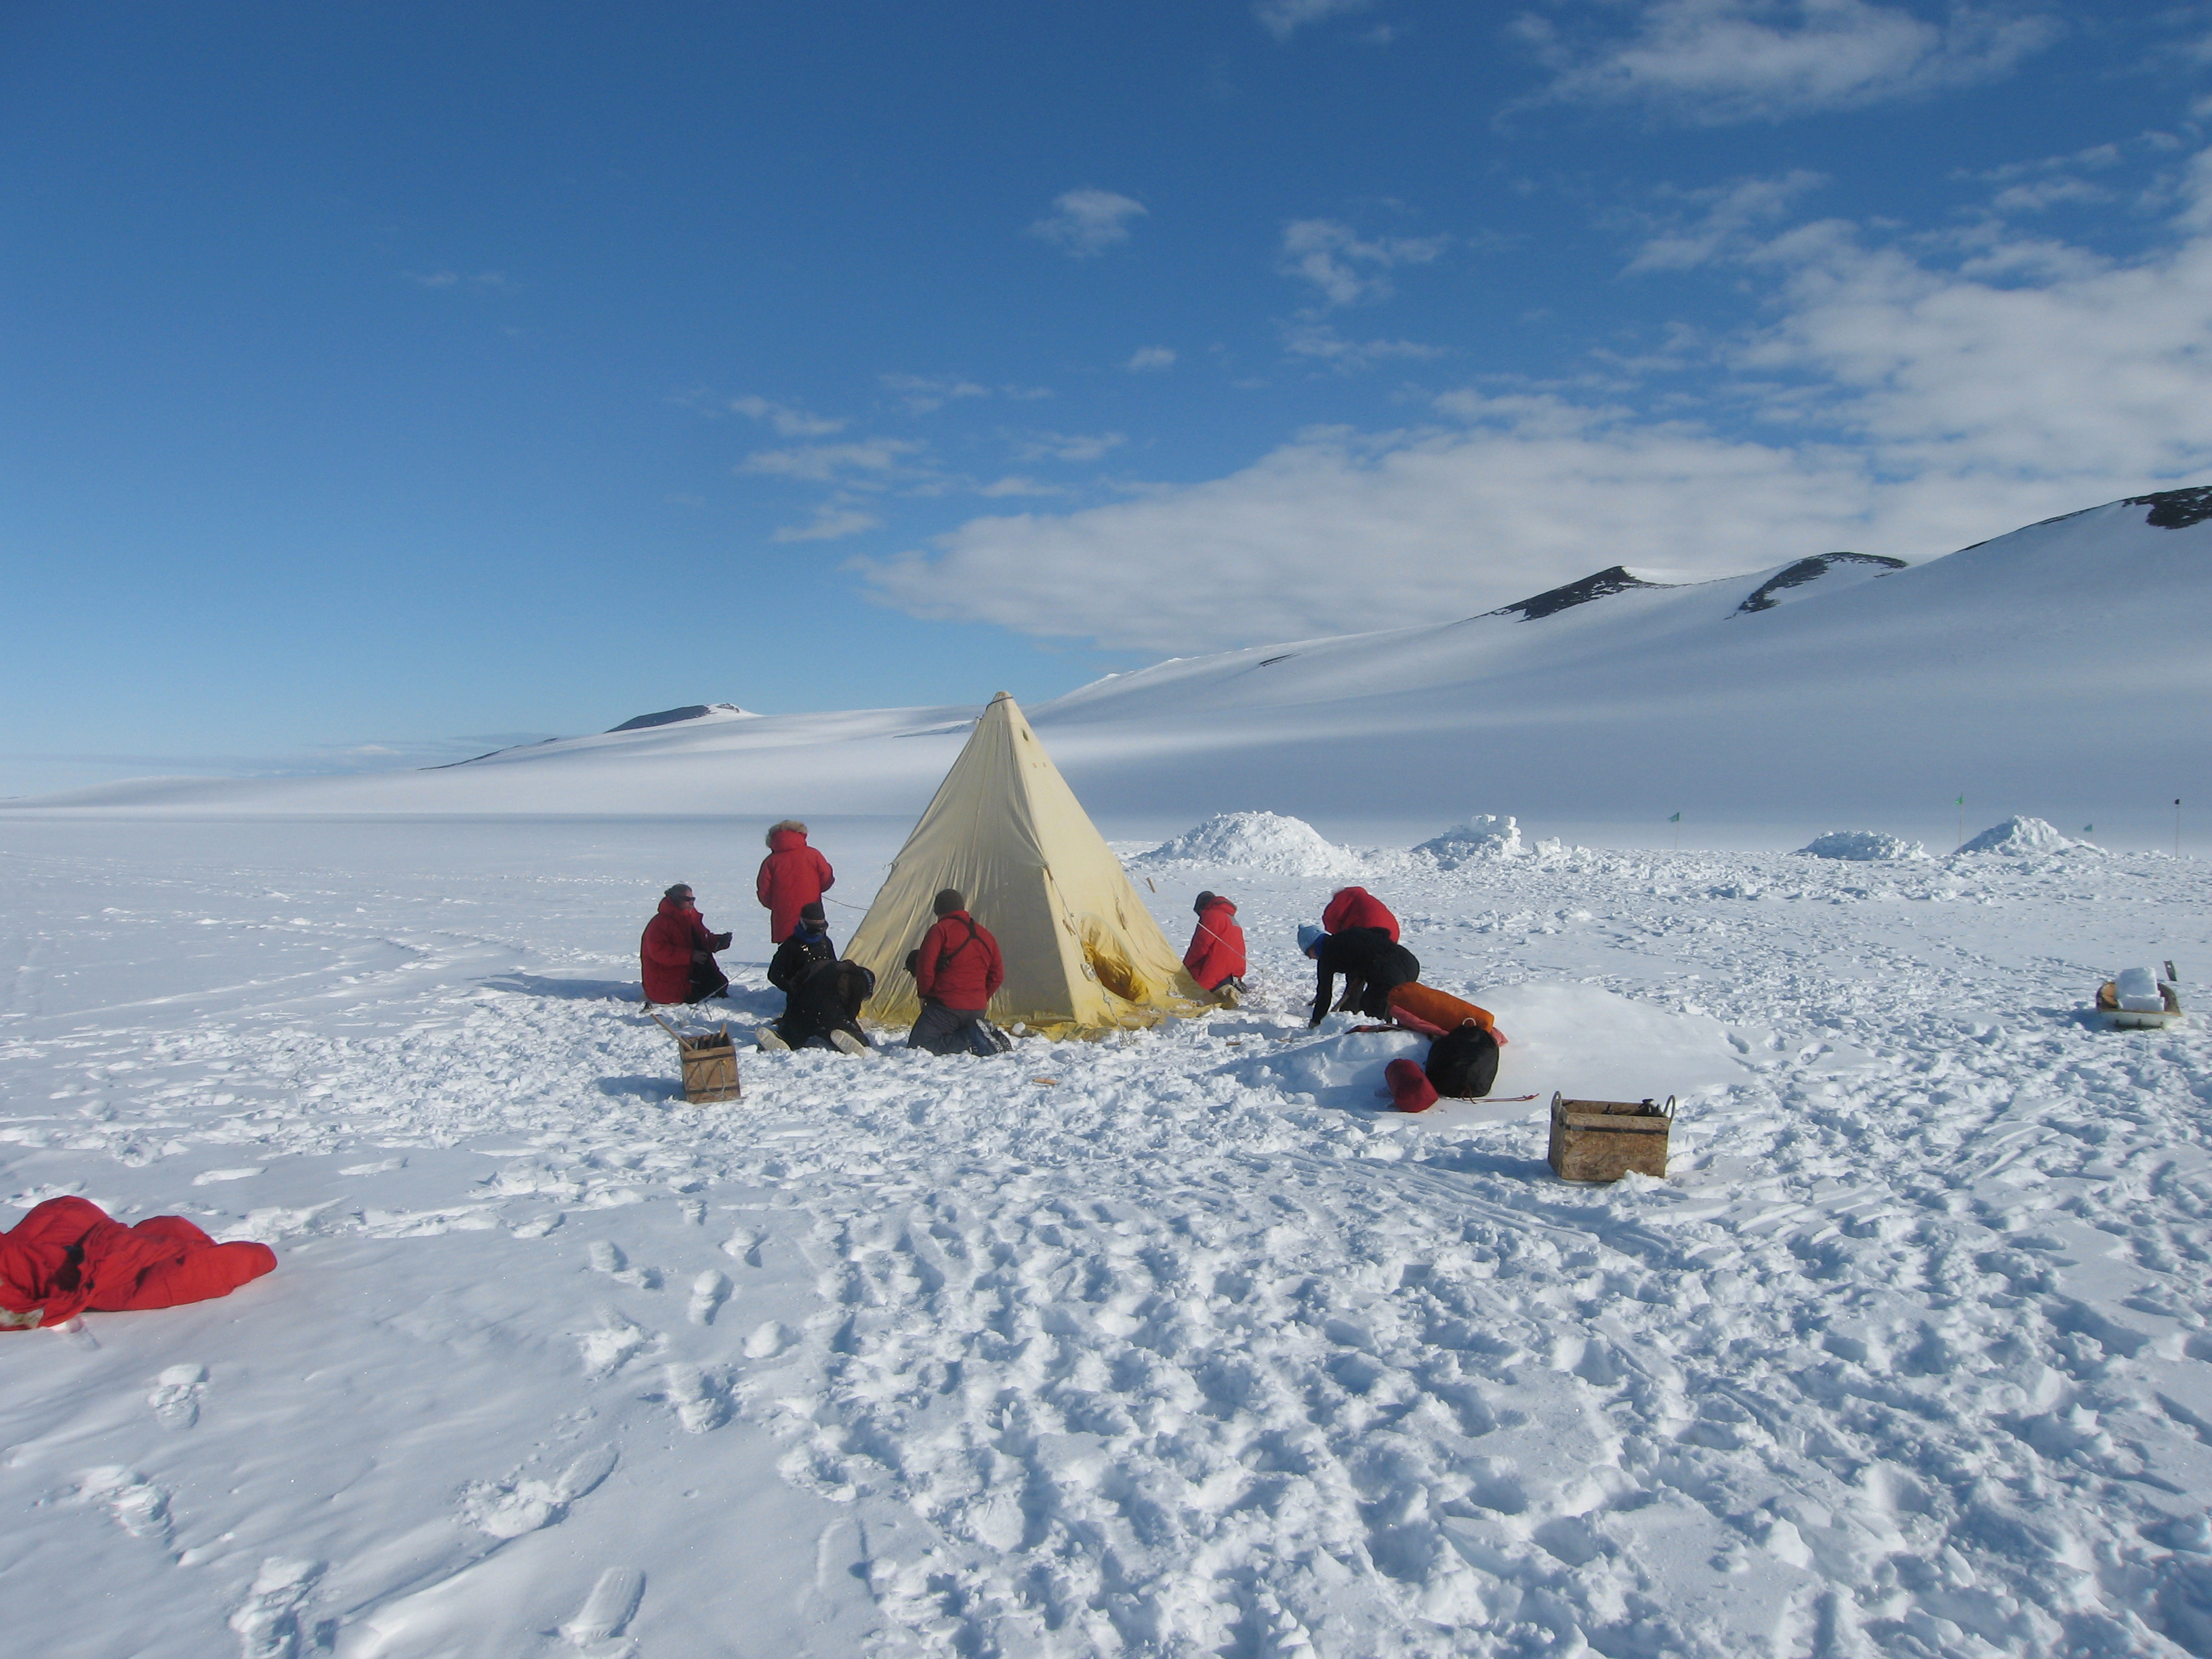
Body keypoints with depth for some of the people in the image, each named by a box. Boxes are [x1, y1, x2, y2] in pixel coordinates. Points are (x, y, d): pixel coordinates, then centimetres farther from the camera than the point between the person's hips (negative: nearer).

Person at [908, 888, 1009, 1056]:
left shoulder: (939, 930, -6)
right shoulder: (985, 935, 15)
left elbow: (925, 967, -12)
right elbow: (997, 976, 15)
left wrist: (924, 994, 4)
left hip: (946, 1006, -7)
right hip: (977, 1009, 7)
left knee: (916, 1046, -6)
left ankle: (970, 1039, -19)